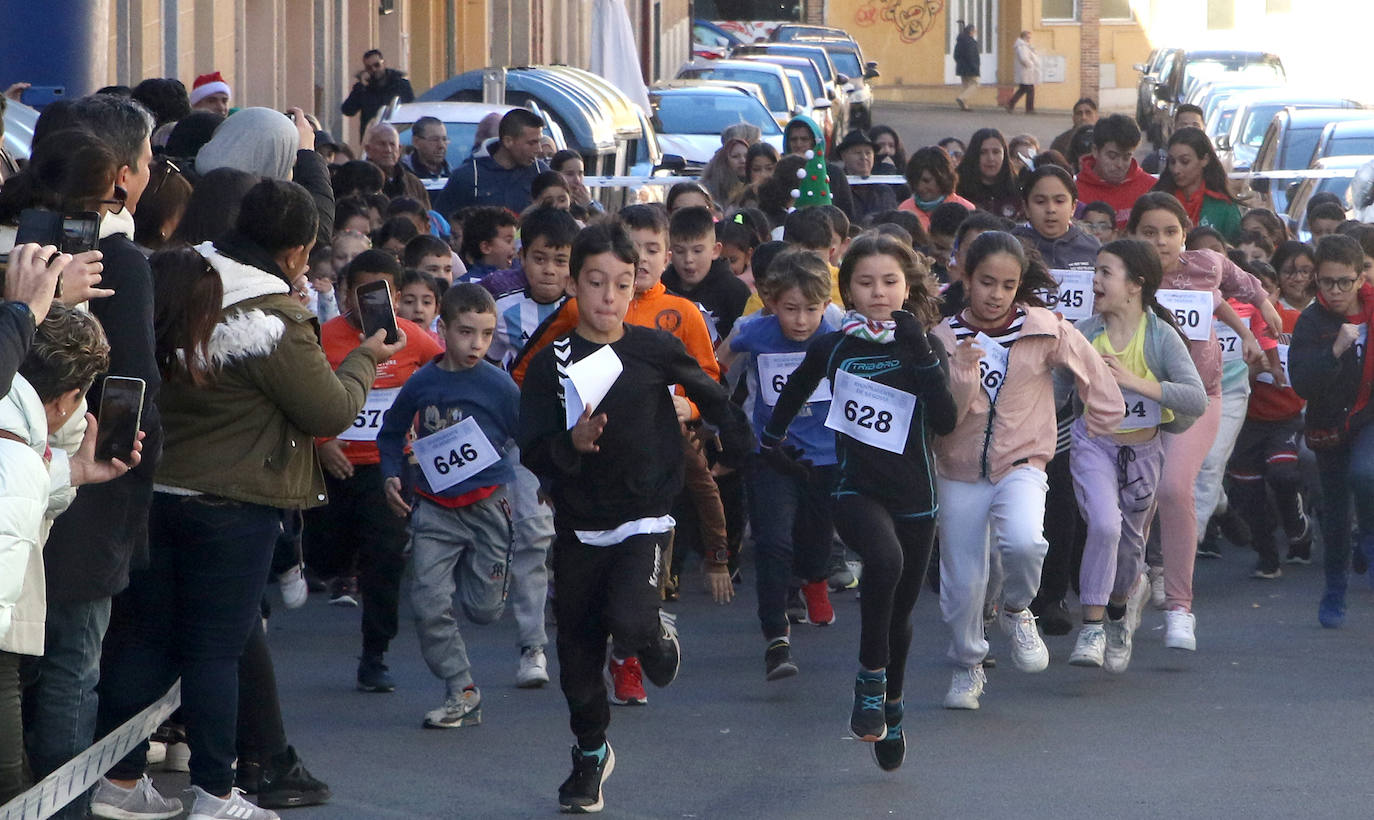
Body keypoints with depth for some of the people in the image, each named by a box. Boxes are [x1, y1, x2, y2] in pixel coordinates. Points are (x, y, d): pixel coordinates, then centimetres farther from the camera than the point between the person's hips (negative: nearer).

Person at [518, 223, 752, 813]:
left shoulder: (654, 349, -5)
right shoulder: (550, 364, -5)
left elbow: (711, 397, 12)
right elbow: (533, 454, -9)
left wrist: (740, 446, 21)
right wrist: (571, 445, -28)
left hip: (645, 515, -2)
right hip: (578, 523, 2)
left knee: (628, 620, -24)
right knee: (577, 646, 8)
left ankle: (658, 634, 14)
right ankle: (591, 753, 30)